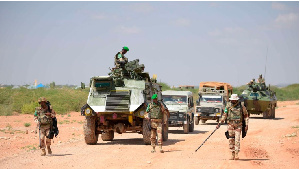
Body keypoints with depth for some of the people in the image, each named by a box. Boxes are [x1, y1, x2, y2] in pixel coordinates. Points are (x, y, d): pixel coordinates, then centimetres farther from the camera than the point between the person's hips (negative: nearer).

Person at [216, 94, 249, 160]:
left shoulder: (241, 105, -3)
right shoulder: (228, 105, 1)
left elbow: (246, 115, 4)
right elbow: (225, 114, 9)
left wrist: (246, 125, -1)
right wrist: (220, 123, 1)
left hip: (238, 125, -2)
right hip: (230, 124, 2)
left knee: (237, 140, -9)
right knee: (231, 140, 2)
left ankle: (236, 154, -8)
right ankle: (232, 155, 8)